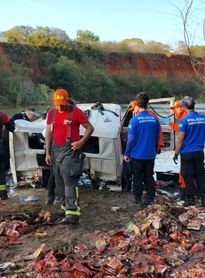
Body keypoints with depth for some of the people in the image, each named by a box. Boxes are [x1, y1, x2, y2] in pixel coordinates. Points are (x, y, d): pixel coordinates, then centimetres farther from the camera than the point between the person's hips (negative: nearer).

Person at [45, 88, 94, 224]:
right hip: (56, 149, 7)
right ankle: (67, 204, 28)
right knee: (59, 180, 12)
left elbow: (90, 128, -1)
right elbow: (49, 134, 15)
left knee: (69, 180, -15)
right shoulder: (51, 113, 11)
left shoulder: (75, 111, -6)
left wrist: (81, 142, -14)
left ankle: (73, 212, -18)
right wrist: (47, 153, 11)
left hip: (70, 149, -6)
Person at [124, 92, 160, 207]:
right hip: (150, 155, 4)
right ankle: (150, 199, 19)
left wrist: (126, 154, -2)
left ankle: (138, 200, 15)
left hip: (137, 155, -3)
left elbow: (131, 139, -13)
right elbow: (157, 137, 7)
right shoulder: (154, 119, -2)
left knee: (138, 178, 8)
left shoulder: (135, 120, -14)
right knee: (149, 177, 14)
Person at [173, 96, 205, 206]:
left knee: (188, 177, 4)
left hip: (187, 153, -4)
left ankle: (190, 200, 9)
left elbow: (180, 138, -12)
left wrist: (176, 153, -5)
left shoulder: (184, 120, -13)